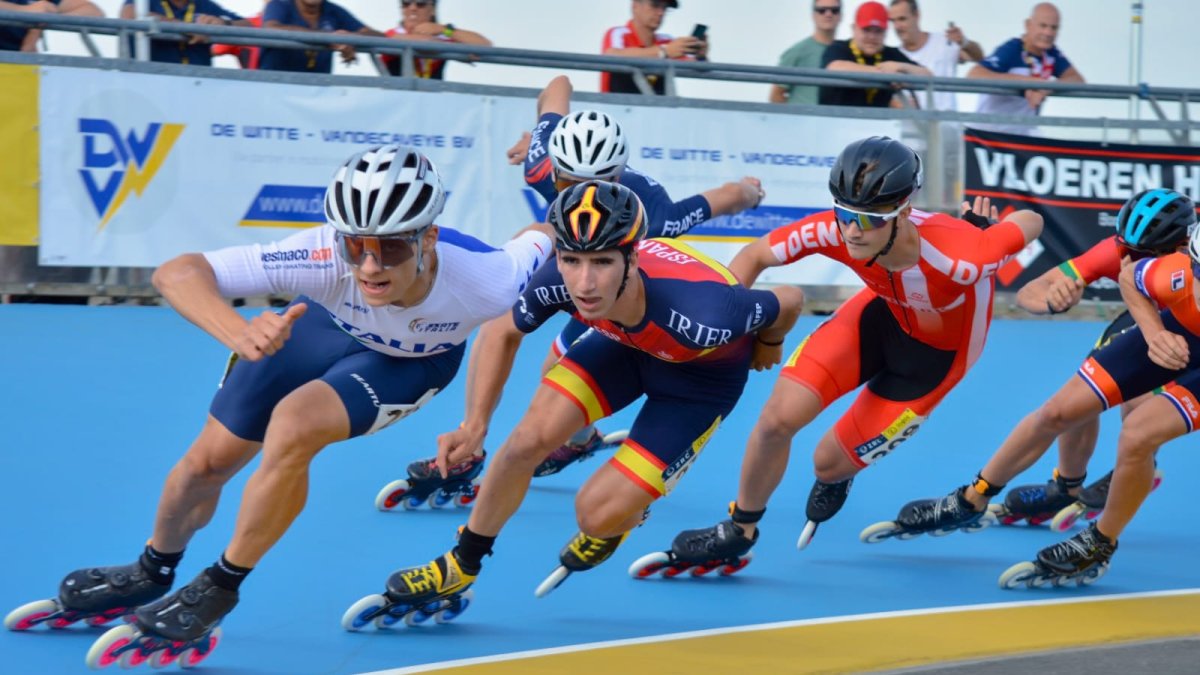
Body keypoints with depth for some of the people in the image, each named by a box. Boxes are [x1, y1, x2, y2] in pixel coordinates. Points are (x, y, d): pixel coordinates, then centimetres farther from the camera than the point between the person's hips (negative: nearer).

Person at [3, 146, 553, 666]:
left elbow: (544, 238, -19)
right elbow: (176, 272, -44)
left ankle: (216, 592, -3)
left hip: (413, 361, -1)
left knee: (294, 427, -27)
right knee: (211, 459, 6)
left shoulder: (486, 281, -42)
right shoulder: (324, 259, -43)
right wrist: (238, 333, -63)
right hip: (323, 324, 2)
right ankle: (151, 577, 40)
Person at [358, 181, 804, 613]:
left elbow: (788, 301, -24)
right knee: (529, 440, -11)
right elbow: (501, 332, -9)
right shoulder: (557, 283, -32)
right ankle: (462, 566, 13)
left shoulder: (703, 316, -45)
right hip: (625, 341, 4)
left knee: (596, 513, -11)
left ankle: (619, 523, 27)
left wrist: (767, 347, -1)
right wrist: (475, 425, -18)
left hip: (704, 373, -3)